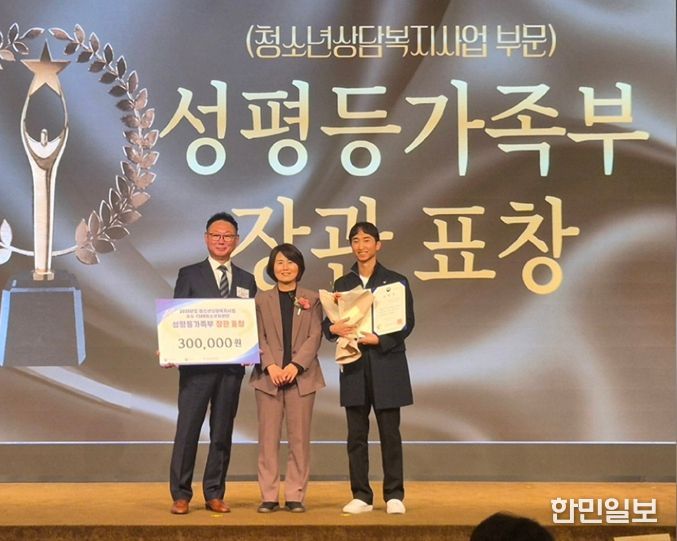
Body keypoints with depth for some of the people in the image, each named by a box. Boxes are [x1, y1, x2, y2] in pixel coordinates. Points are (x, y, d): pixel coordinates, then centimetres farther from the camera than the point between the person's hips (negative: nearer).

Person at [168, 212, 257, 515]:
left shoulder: (246, 281, 14)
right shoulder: (189, 275, 5)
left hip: (232, 366, 3)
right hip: (196, 364, -3)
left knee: (222, 432, 7)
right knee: (187, 429, -3)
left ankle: (214, 494, 15)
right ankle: (181, 495, 5)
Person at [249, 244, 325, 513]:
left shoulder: (311, 299, 10)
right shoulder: (261, 299, 10)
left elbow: (315, 336, 1)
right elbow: (258, 337, 3)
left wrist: (296, 365, -12)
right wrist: (270, 365, -13)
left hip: (302, 376, 0)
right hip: (268, 376, 0)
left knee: (299, 438, 0)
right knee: (268, 438, 0)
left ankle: (296, 496, 6)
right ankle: (269, 496, 5)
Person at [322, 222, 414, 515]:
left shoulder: (396, 281, 3)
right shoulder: (343, 284, 12)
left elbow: (407, 323, -2)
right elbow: (329, 321, 9)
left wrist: (379, 339, -16)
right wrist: (333, 328, -14)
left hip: (387, 363, -2)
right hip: (354, 366, 3)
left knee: (390, 432, 1)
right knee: (356, 434, 4)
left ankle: (394, 496, 8)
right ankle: (361, 496, 10)